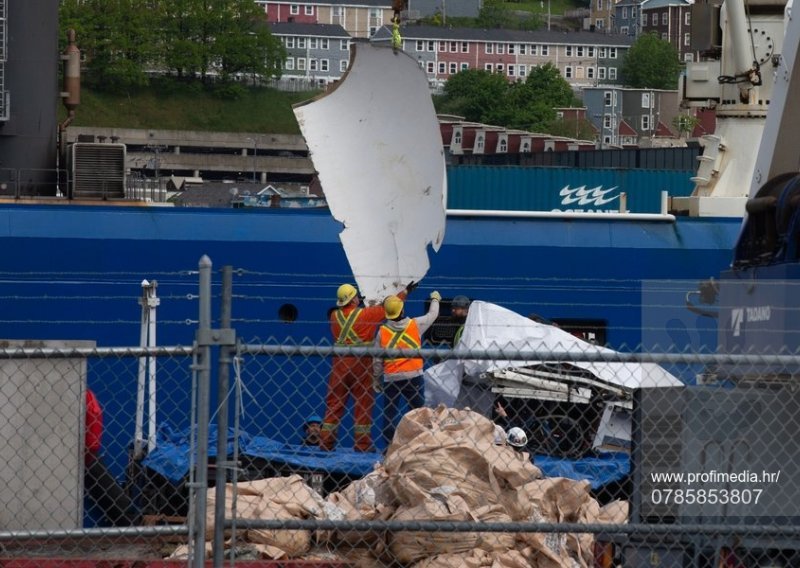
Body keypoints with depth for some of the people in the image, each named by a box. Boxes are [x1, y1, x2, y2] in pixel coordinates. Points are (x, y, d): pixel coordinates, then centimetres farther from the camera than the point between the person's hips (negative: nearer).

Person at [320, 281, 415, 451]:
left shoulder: (334, 316, 2)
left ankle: (325, 442, 5)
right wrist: (405, 292, 12)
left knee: (334, 402, 7)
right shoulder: (365, 314, -9)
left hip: (340, 363, 4)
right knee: (363, 403, 3)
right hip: (361, 364, -4)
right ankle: (362, 443, 3)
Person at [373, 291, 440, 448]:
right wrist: (435, 299, 38)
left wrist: (376, 379, 15)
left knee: (389, 412, 6)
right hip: (413, 376, 0)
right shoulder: (415, 325, -2)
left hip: (390, 378, 0)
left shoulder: (382, 331, -1)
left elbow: (377, 360, 3)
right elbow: (432, 315, 17)